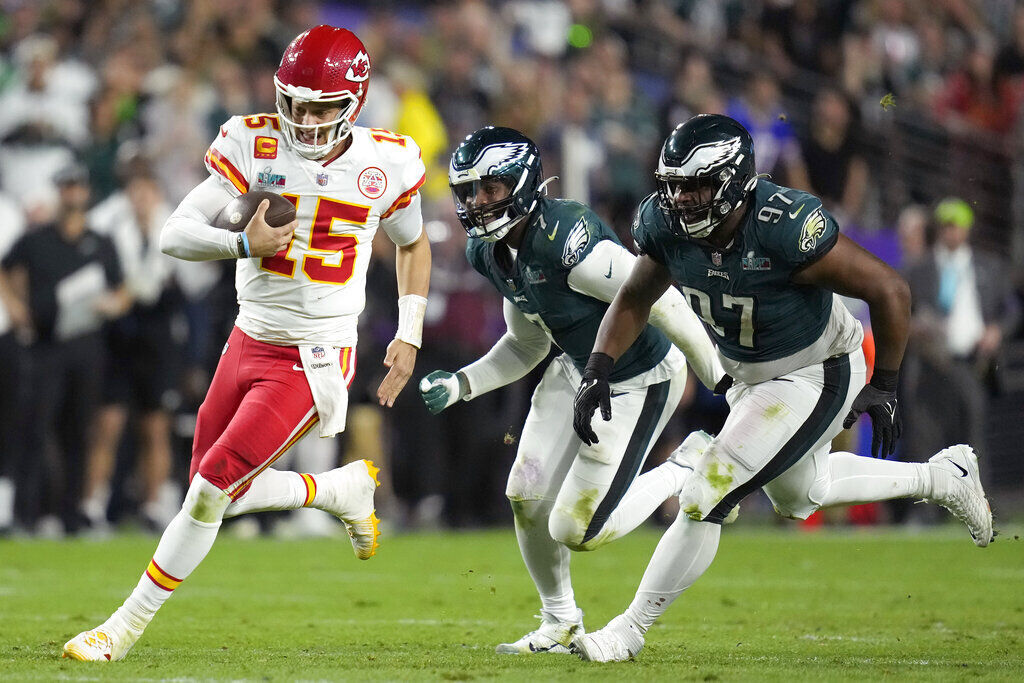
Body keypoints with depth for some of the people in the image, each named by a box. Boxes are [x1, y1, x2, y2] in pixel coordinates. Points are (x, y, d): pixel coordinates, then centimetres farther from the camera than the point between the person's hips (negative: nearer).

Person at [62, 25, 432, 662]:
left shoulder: (387, 162, -6)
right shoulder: (254, 146, -7)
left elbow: (412, 243, 14)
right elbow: (175, 234, -12)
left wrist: (410, 335, 7)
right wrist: (243, 243, -30)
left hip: (315, 361, -4)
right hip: (250, 341, 4)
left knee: (212, 490, -12)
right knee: (217, 494, 10)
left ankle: (127, 626, 0)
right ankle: (345, 489, 32)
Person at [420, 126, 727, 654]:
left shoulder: (564, 239, -32)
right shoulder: (490, 253, -2)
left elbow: (663, 303, -28)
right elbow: (527, 346, 13)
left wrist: (722, 386, -22)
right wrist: (461, 384, -1)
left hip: (638, 383, -8)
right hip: (579, 372, 8)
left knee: (576, 531, -8)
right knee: (527, 497, 4)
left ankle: (682, 477, 14)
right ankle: (560, 624, 26)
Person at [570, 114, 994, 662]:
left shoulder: (786, 227, -36)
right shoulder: (666, 224, -18)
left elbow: (890, 291, -26)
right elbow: (634, 299, 2)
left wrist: (883, 387, -18)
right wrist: (597, 370, -13)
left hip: (816, 375, -8)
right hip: (749, 373, 8)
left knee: (705, 499, -15)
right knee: (796, 495, 30)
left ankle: (628, 631, 1)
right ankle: (941, 478, 49)